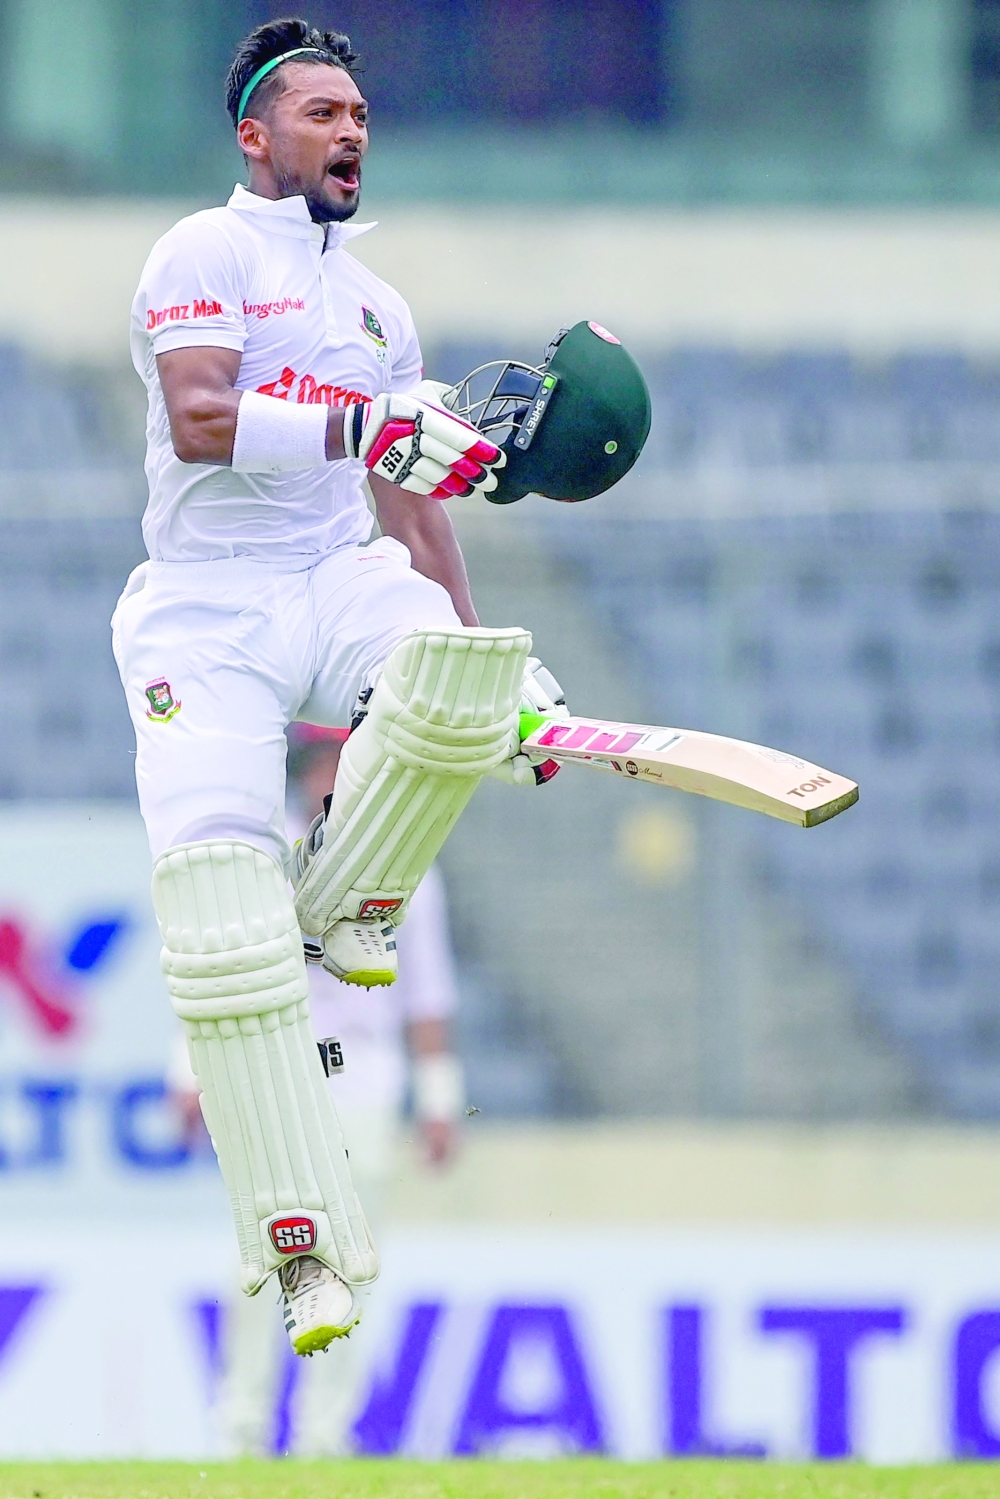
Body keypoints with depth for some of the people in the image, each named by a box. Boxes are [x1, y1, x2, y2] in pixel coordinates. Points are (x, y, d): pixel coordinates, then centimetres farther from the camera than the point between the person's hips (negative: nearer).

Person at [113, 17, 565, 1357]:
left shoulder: (380, 309, 22)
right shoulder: (208, 254, 0)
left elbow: (413, 502, 24)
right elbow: (200, 421, -17)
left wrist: (483, 664, 15)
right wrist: (367, 429, -28)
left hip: (341, 586, 5)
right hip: (206, 612, -5)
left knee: (452, 677, -32)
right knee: (216, 895, -20)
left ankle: (347, 896, -4)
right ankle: (303, 1245, -20)